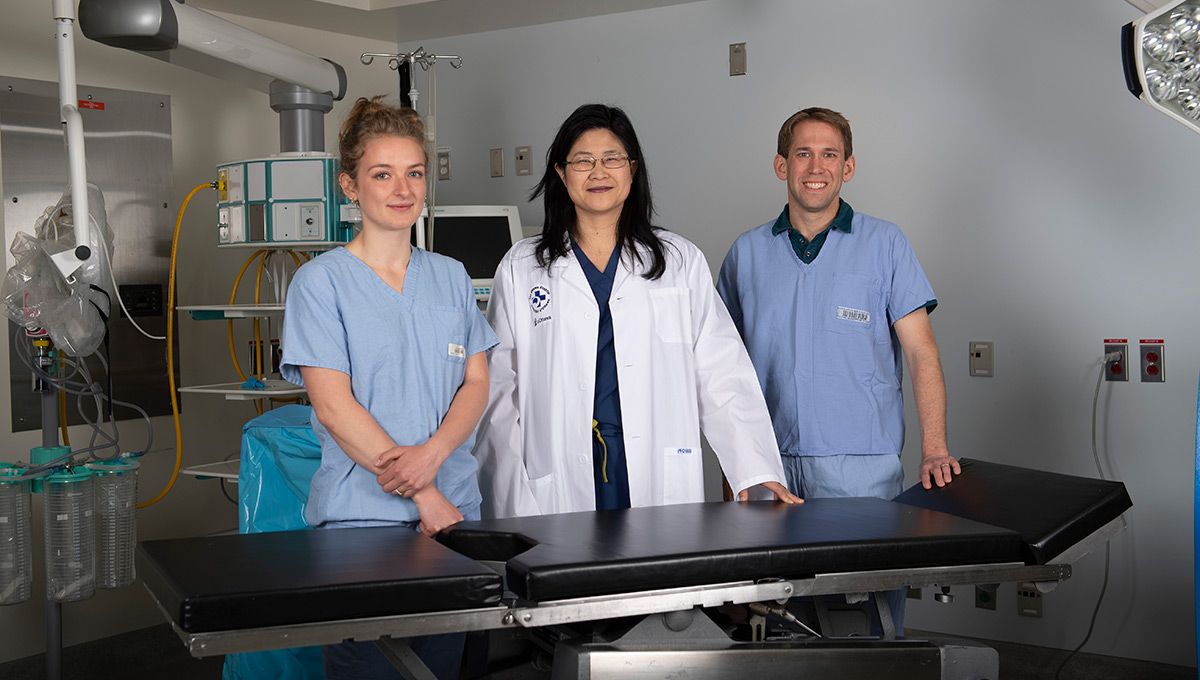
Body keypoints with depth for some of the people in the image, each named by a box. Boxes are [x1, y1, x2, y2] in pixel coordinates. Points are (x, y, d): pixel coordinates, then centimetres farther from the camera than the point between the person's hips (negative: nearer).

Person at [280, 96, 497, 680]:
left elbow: (476, 383, 8)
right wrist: (426, 497, -14)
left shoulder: (451, 277, 12)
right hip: (362, 515, -4)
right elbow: (334, 405, -10)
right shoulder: (320, 281, -3)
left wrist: (433, 453, -13)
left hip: (455, 511, 4)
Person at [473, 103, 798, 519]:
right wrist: (511, 507, 0)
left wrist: (757, 472, -7)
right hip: (563, 487, 0)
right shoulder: (521, 269, 8)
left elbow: (722, 376, 4)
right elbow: (498, 394, 7)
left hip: (661, 481, 1)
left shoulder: (681, 262, 10)